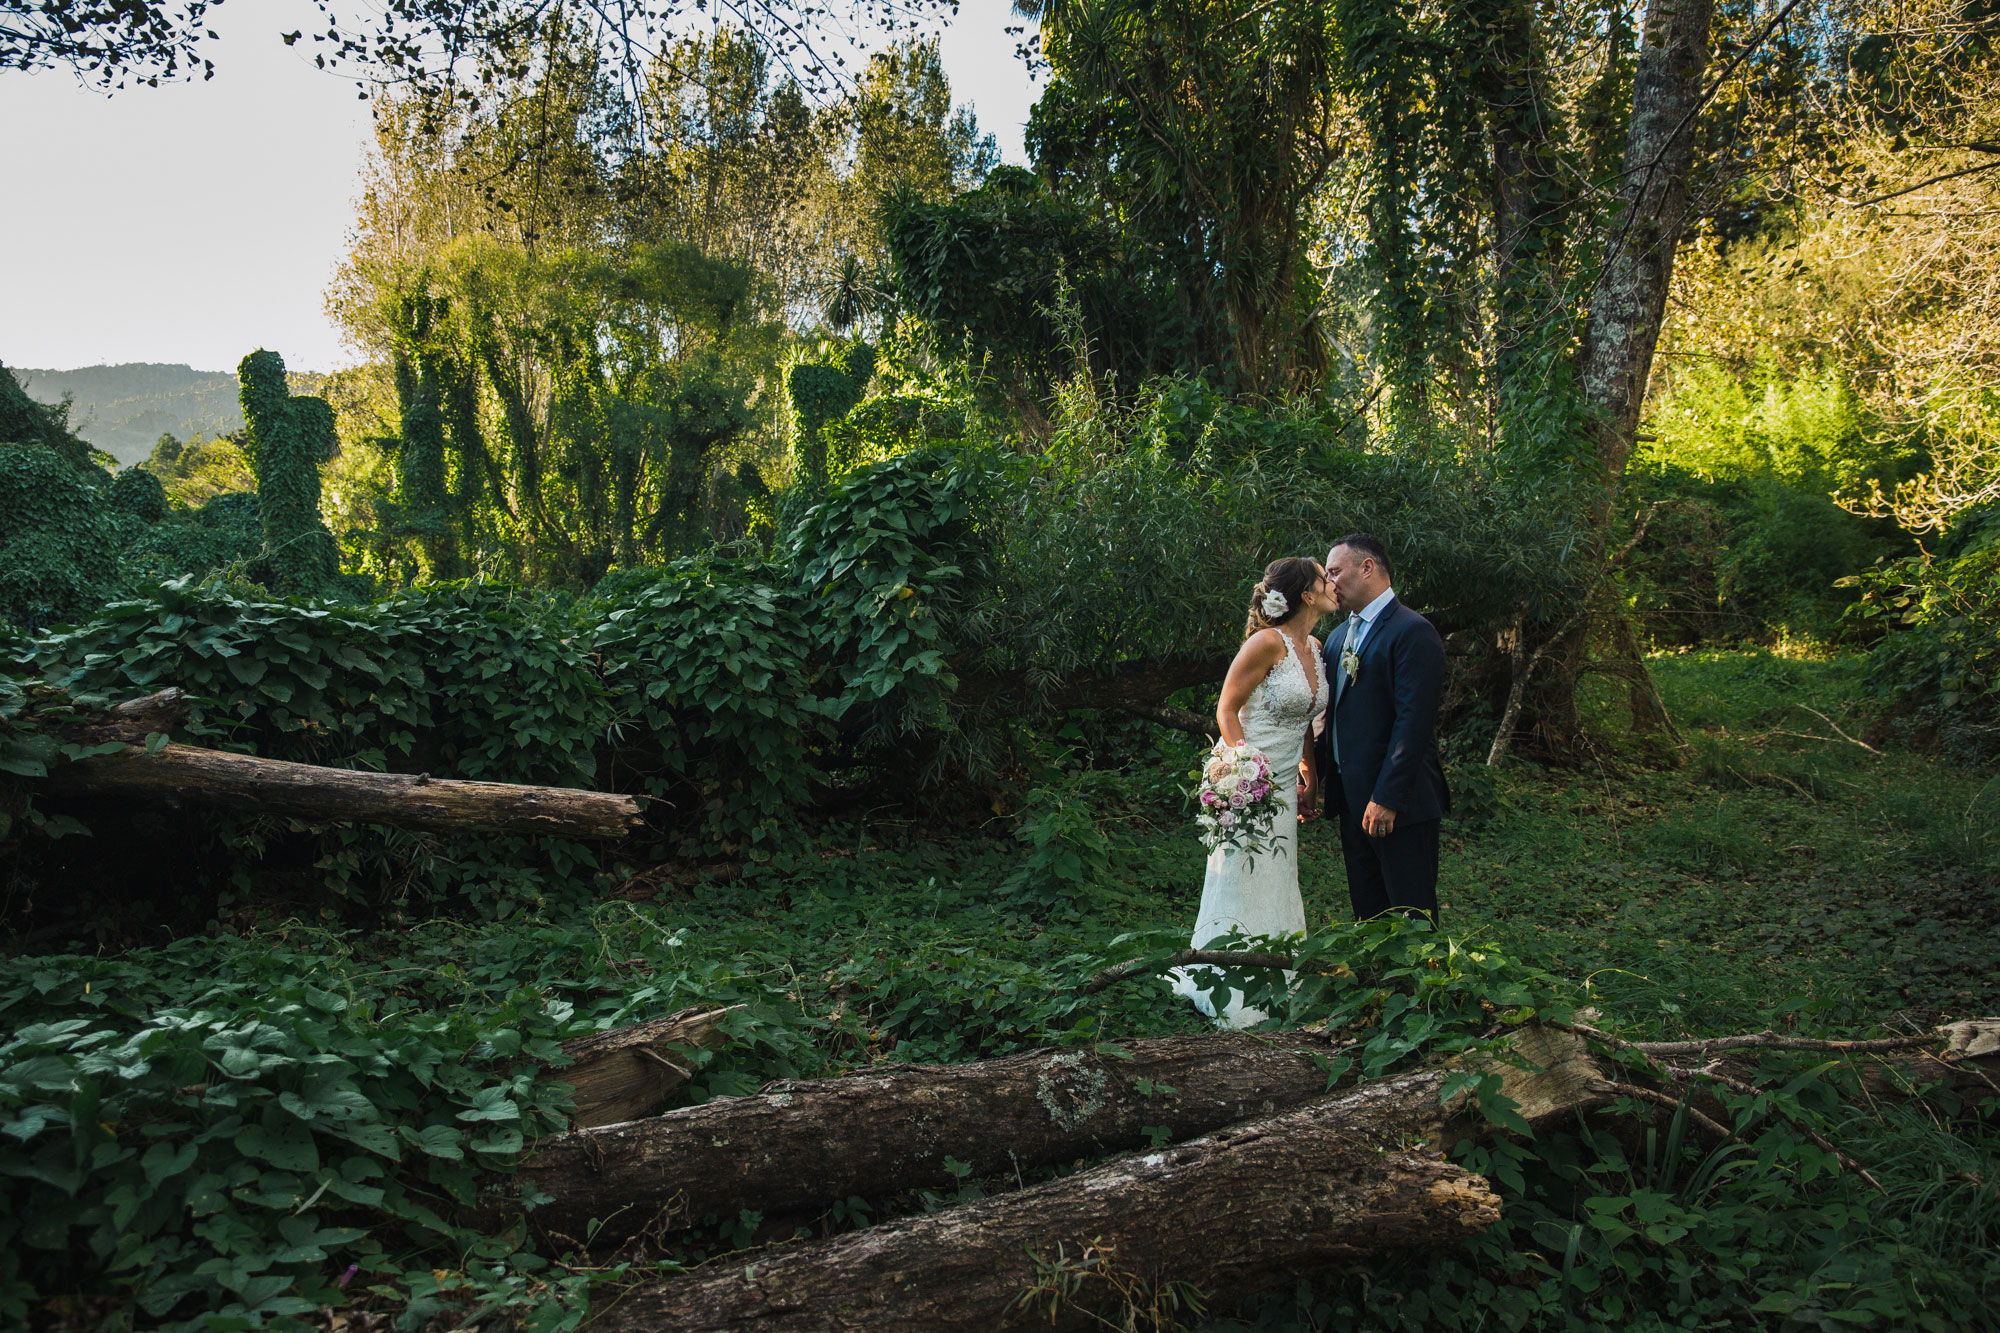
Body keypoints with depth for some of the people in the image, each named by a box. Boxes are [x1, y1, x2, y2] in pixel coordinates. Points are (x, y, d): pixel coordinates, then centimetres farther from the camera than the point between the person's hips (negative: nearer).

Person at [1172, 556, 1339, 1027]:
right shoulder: (1268, 642, -17)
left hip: (1283, 789, 8)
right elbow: (1226, 710, -13)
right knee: (1241, 893, -1)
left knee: (1275, 894, 14)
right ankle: (1224, 1000, 13)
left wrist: (1310, 779, 15)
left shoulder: (1315, 648, 8)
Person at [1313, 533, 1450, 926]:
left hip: (1397, 801, -8)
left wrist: (1386, 798, -22)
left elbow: (1413, 722, -19)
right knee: (1366, 912, 15)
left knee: (1411, 919, -1)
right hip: (1351, 799, 9)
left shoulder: (1412, 632, -12)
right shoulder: (1338, 636, 15)